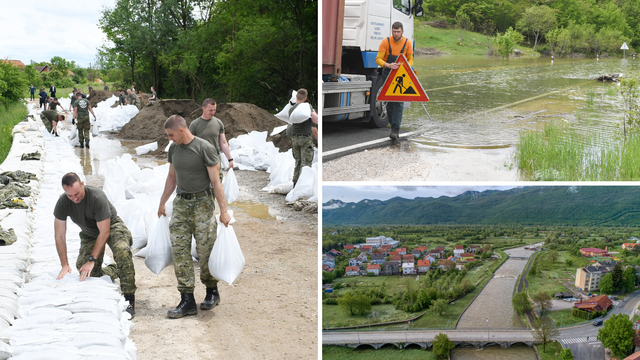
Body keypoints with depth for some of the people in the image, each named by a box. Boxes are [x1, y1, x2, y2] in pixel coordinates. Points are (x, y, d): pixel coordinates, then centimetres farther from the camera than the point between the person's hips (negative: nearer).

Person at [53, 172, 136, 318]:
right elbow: (59, 237, -12)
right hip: (89, 233, 5)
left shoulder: (97, 197, -34)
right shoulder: (62, 203, -21)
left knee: (122, 250, -35)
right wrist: (65, 264, -19)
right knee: (84, 269, -10)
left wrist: (92, 260, -32)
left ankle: (129, 297, -25)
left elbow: (104, 232, -29)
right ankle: (116, 271, 21)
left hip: (111, 226, -5)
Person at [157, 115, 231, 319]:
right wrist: (162, 203, 25)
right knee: (179, 251, -3)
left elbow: (215, 181, -11)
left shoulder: (205, 148, -11)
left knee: (205, 251, -1)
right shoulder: (174, 149, 9)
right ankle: (187, 300, -1)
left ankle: (212, 291, 21)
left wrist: (223, 210, -13)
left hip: (202, 203, -6)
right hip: (181, 203, 6)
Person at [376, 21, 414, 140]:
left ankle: (395, 130, -18)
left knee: (399, 102, -13)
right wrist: (388, 65, -30)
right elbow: (378, 59, -11)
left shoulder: (407, 43, -4)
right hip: (388, 73, 1)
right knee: (390, 102, 4)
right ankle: (394, 127, 18)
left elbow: (410, 60, 6)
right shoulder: (386, 42, -8)